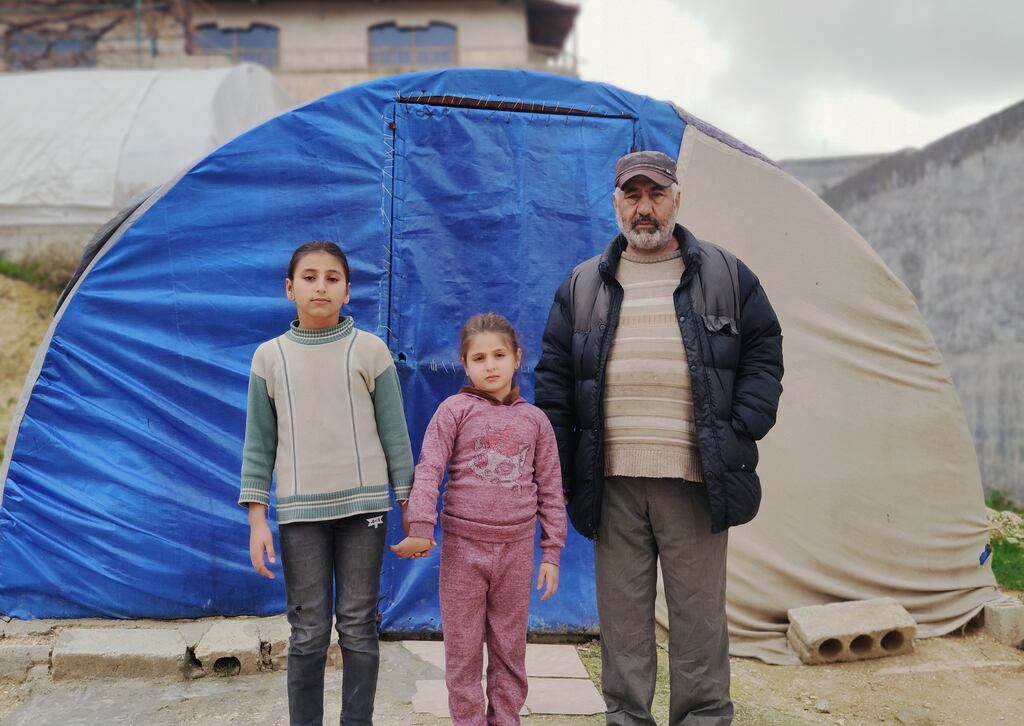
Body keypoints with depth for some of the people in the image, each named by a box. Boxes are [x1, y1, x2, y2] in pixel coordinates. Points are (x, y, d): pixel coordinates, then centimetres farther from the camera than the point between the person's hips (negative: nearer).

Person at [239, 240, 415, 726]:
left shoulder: (370, 350, 2)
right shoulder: (270, 357, 5)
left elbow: (394, 435, 4)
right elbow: (259, 444, 6)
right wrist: (257, 520, 1)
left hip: (363, 505, 0)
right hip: (299, 512, 1)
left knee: (358, 628, 6)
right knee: (308, 634, 5)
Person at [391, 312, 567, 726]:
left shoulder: (534, 420, 6)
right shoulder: (454, 410, -1)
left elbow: (550, 490, 7)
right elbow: (429, 469, -9)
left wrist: (551, 552, 4)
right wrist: (421, 528, -20)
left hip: (516, 549, 2)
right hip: (463, 546, -2)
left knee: (509, 648, 11)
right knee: (463, 648, 6)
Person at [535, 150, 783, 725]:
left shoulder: (726, 276, 8)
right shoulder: (583, 285, 12)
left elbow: (764, 355, 10)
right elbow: (554, 377, 12)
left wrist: (741, 436, -1)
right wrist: (555, 468, 5)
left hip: (696, 481, -1)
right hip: (613, 482, 2)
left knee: (699, 614, 5)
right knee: (622, 614, 8)